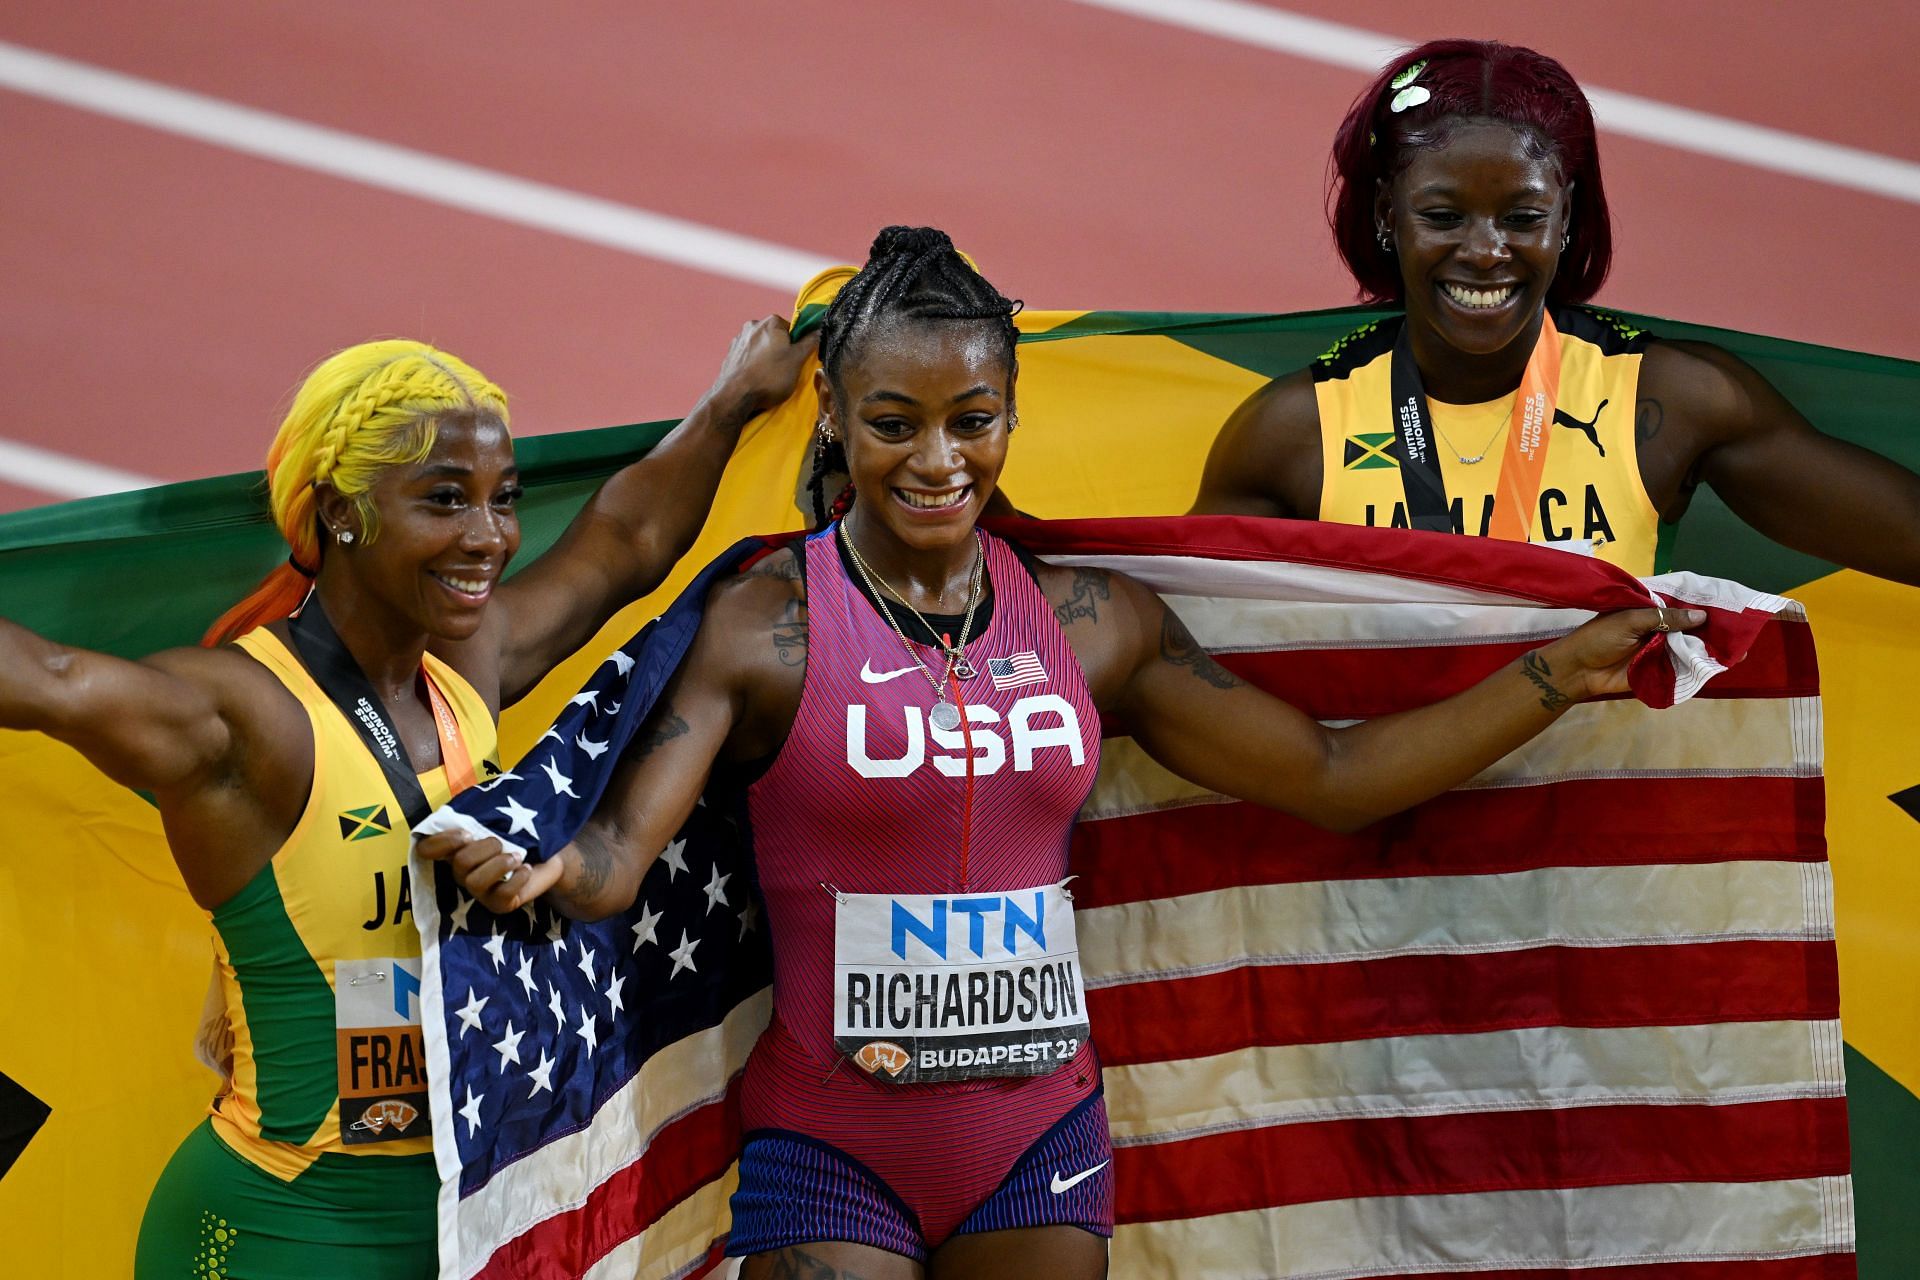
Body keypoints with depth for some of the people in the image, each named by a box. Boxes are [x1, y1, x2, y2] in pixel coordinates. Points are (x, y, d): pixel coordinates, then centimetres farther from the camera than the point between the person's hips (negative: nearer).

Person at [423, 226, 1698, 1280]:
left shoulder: (1092, 623, 5)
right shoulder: (765, 625, -7)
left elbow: (1332, 776, 10)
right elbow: (620, 852, -16)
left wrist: (1560, 674, 5)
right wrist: (536, 873, -39)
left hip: (1041, 1143, 4)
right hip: (830, 1151, -4)